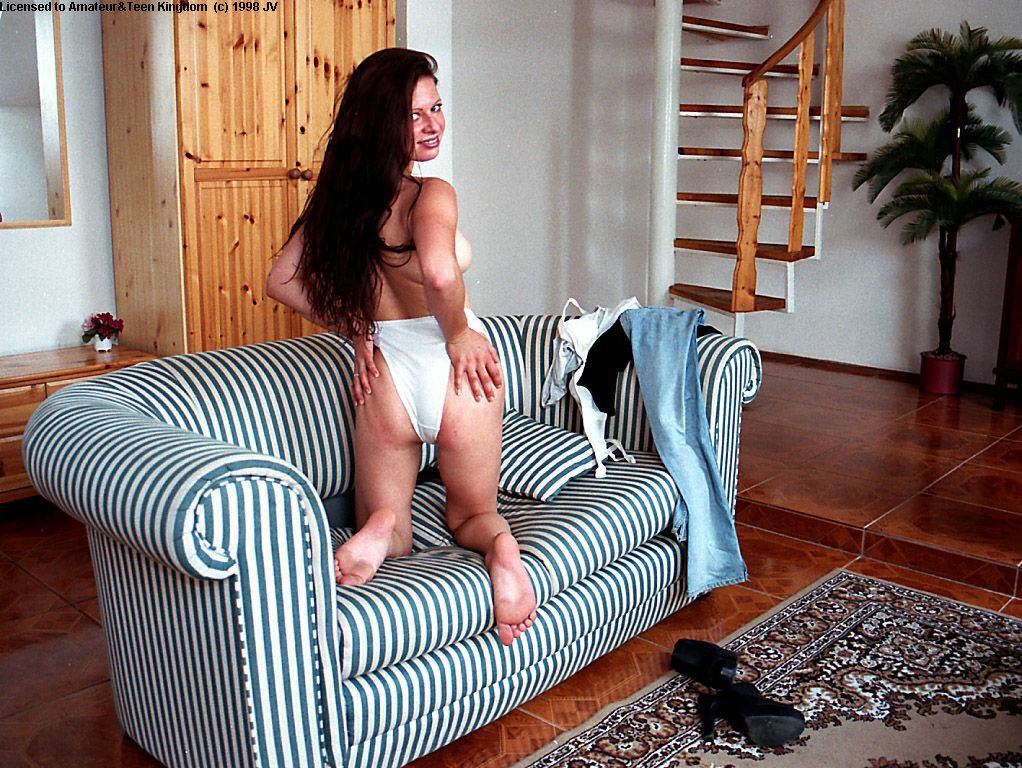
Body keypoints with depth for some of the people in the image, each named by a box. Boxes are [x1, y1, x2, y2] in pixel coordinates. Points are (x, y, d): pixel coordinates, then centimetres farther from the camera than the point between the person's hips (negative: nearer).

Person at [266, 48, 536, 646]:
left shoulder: (340, 196, 3)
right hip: (455, 370, -3)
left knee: (388, 527, 21)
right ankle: (499, 544, -17)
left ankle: (380, 531, -16)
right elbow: (439, 269, -37)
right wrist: (458, 333, -18)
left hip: (384, 371, 4)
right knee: (472, 513, 19)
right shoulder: (432, 194, -16)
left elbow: (282, 281, 12)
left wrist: (356, 331, 13)